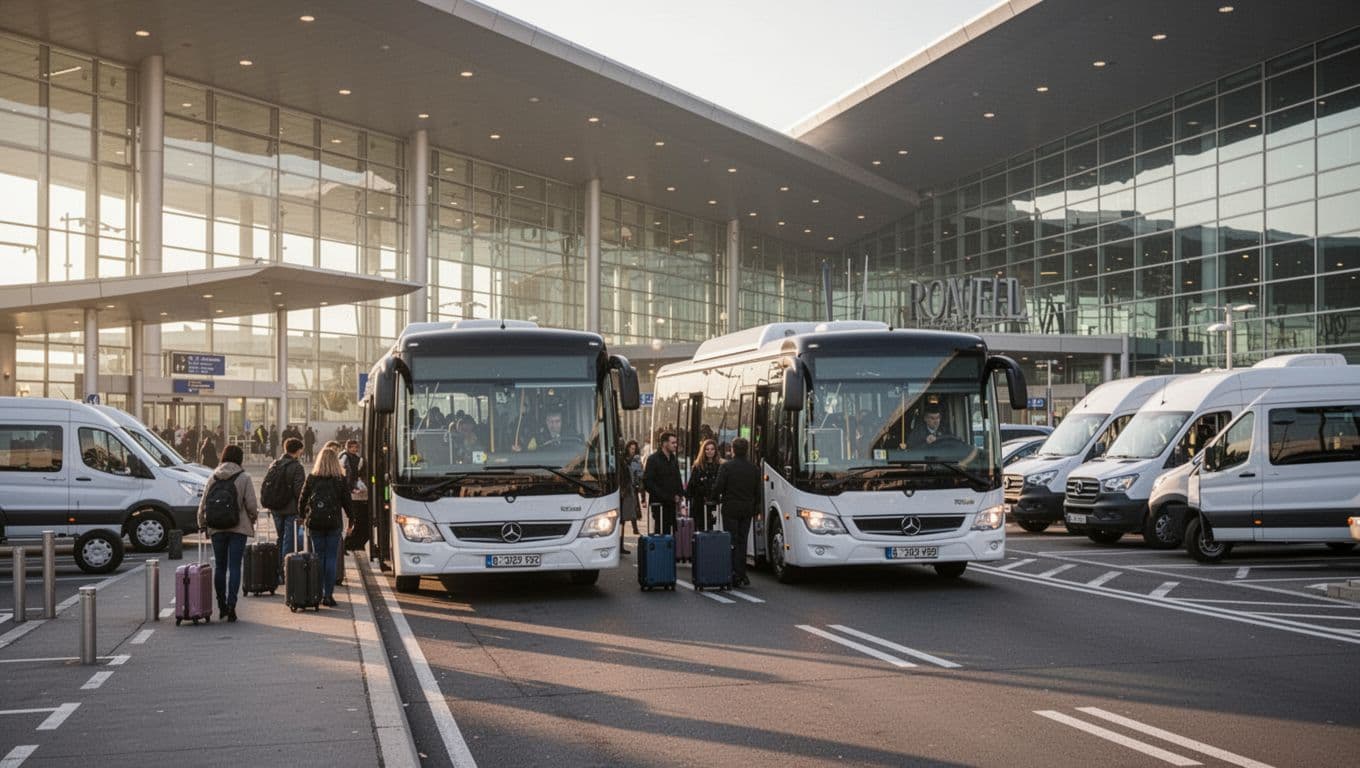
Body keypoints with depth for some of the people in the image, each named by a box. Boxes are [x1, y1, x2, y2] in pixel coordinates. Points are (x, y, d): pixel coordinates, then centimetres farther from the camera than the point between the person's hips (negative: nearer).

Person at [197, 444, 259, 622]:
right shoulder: (244, 478, -5)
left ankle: (221, 606, 18)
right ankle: (231, 605, -9)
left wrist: (202, 524, 18)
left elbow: (203, 504, 6)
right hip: (238, 528, -3)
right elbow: (251, 505, -8)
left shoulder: (213, 478, 5)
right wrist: (253, 517, 12)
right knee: (234, 567, -1)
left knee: (220, 566, 13)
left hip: (216, 529, 3)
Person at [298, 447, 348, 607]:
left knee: (318, 558, 10)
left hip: (314, 522, 2)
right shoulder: (340, 480, -3)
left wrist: (303, 517, 22)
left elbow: (302, 500, 6)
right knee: (331, 558, 2)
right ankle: (328, 595, -1)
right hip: (334, 523, -1)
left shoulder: (311, 478, 0)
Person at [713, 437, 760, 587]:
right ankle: (741, 574, 10)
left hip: (730, 509, -4)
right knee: (742, 542, 11)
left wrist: (717, 498, 10)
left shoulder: (726, 467, -10)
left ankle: (734, 574, -7)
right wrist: (756, 508, 19)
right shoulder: (754, 469, 5)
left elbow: (718, 488, -11)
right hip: (747, 510, 4)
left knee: (732, 542, -1)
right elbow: (758, 492, 8)